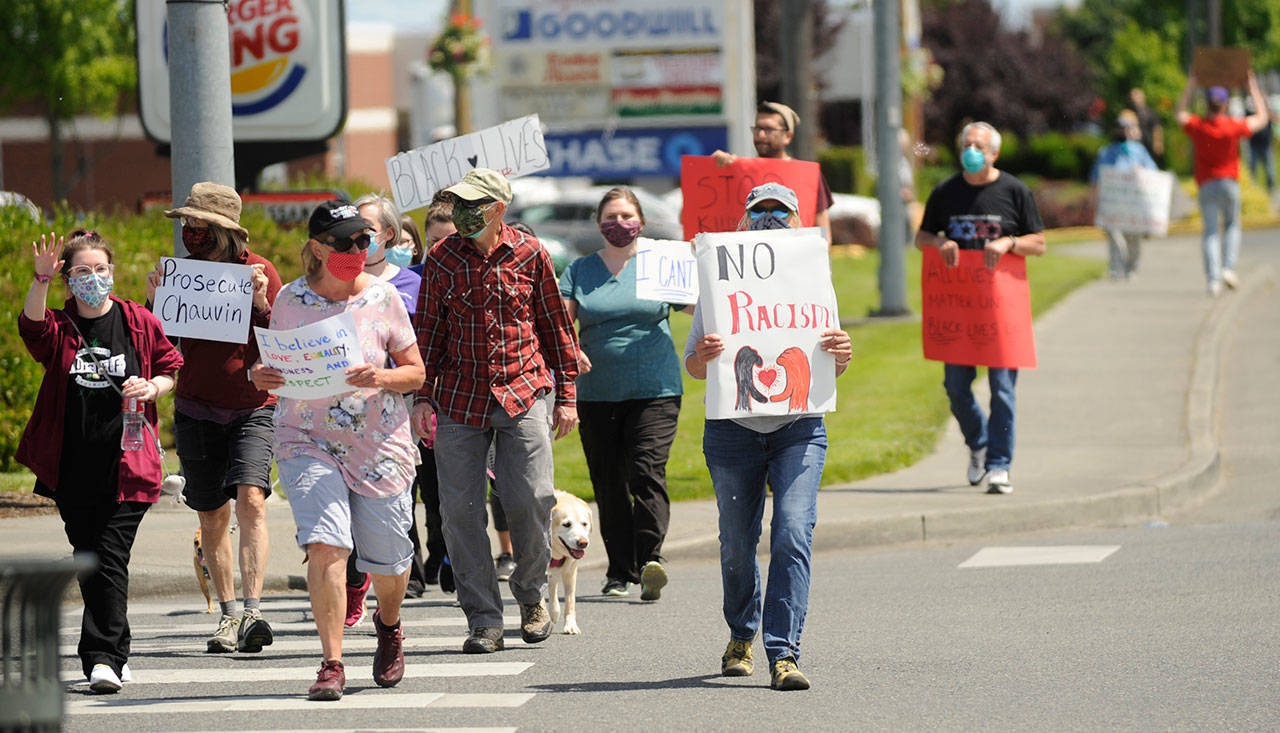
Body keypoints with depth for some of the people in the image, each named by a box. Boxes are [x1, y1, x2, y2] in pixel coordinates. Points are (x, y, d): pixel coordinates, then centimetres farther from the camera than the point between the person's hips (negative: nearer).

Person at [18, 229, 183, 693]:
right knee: (88, 562, 9)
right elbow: (32, 327, -18)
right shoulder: (60, 328, 4)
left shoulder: (138, 322, 4)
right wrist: (40, 281, -32)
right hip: (73, 468, 3)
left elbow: (171, 369, 14)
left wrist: (151, 388, -8)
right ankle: (116, 653, 22)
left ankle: (103, 657, -12)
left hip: (125, 464, -3)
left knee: (111, 559, -10)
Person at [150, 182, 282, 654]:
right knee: (212, 516, 7)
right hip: (196, 410, 3)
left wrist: (261, 304, -20)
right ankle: (228, 616, 19)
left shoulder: (258, 270, -4)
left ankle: (252, 612, -25)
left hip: (252, 408, -3)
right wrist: (154, 302, -9)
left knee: (250, 500, -20)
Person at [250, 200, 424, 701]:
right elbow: (278, 366, 12)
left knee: (387, 558, 9)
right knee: (325, 544, -20)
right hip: (309, 440, -1)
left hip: (380, 445, 1)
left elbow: (415, 372, 2)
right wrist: (262, 376, -11)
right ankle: (332, 664, -16)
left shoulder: (381, 297, -1)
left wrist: (382, 378, -18)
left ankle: (388, 625, 44)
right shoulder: (291, 300, 0)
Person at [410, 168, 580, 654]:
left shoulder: (529, 254, 1)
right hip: (460, 398, 2)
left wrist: (566, 396, 8)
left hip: (524, 393, -1)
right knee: (460, 508, -5)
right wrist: (422, 396, 4)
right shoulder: (442, 259, 4)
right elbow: (428, 331, 11)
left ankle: (531, 594, 16)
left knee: (529, 499, -10)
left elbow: (556, 325, 9)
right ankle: (484, 621, 3)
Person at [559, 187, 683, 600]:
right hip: (596, 393, 2)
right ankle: (620, 570, 12)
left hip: (654, 391, -2)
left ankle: (650, 560, -23)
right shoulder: (580, 271, 11)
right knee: (608, 482, 4)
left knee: (647, 472, -16)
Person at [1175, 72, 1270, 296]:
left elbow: (1179, 114, 19)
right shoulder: (1234, 126, -8)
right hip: (1229, 183, 0)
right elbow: (1262, 118, 8)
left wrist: (1190, 86, 22)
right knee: (1232, 225, 20)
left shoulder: (1197, 126, -4)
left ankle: (1213, 279, -13)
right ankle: (1229, 267, 2)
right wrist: (1254, 89, 15)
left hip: (1206, 185, 0)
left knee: (1210, 231, 0)